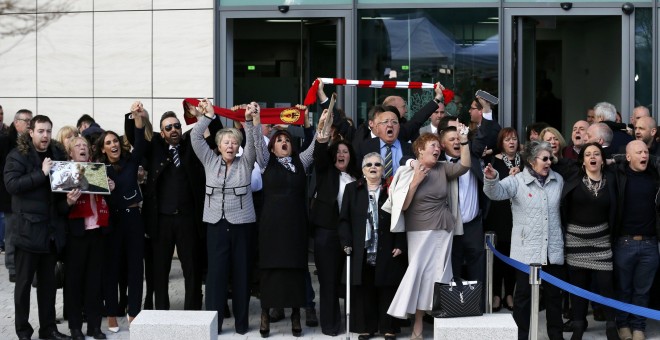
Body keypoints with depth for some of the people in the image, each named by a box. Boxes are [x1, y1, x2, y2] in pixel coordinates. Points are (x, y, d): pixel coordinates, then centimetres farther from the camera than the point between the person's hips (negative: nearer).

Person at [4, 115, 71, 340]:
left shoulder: (58, 154, 9)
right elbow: (11, 184, -19)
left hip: (52, 228, 5)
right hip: (28, 228, -5)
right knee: (24, 282, 2)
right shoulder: (18, 155, -6)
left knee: (48, 281, 12)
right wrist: (41, 174, -22)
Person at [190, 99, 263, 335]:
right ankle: (214, 321, 5)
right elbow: (196, 137, 1)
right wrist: (207, 116, -9)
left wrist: (250, 120, -22)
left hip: (241, 223, 0)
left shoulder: (245, 163, 6)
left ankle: (241, 321, 12)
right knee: (216, 271, 0)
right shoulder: (210, 161, 9)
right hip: (216, 224, 0)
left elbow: (254, 142, -8)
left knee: (241, 272, 4)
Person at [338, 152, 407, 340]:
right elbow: (344, 219, 6)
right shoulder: (352, 189, 8)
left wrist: (399, 245, -6)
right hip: (361, 251, 1)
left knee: (387, 289, 3)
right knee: (363, 290, 3)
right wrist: (346, 243, -4)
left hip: (387, 251, -1)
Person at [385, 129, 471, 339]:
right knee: (419, 272, -5)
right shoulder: (408, 172, -3)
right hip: (419, 231, -3)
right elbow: (402, 205, -7)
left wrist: (464, 141, -16)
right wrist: (415, 182, -16)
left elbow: (464, 166, -9)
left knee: (439, 274, 3)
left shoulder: (443, 169, 5)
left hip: (443, 230, 3)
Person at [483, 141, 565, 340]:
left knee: (554, 294, 12)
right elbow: (496, 192, -22)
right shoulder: (517, 181, -6)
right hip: (526, 250, -4)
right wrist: (491, 179, -43)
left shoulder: (558, 180, 8)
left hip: (553, 249, 4)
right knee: (523, 294, 3)